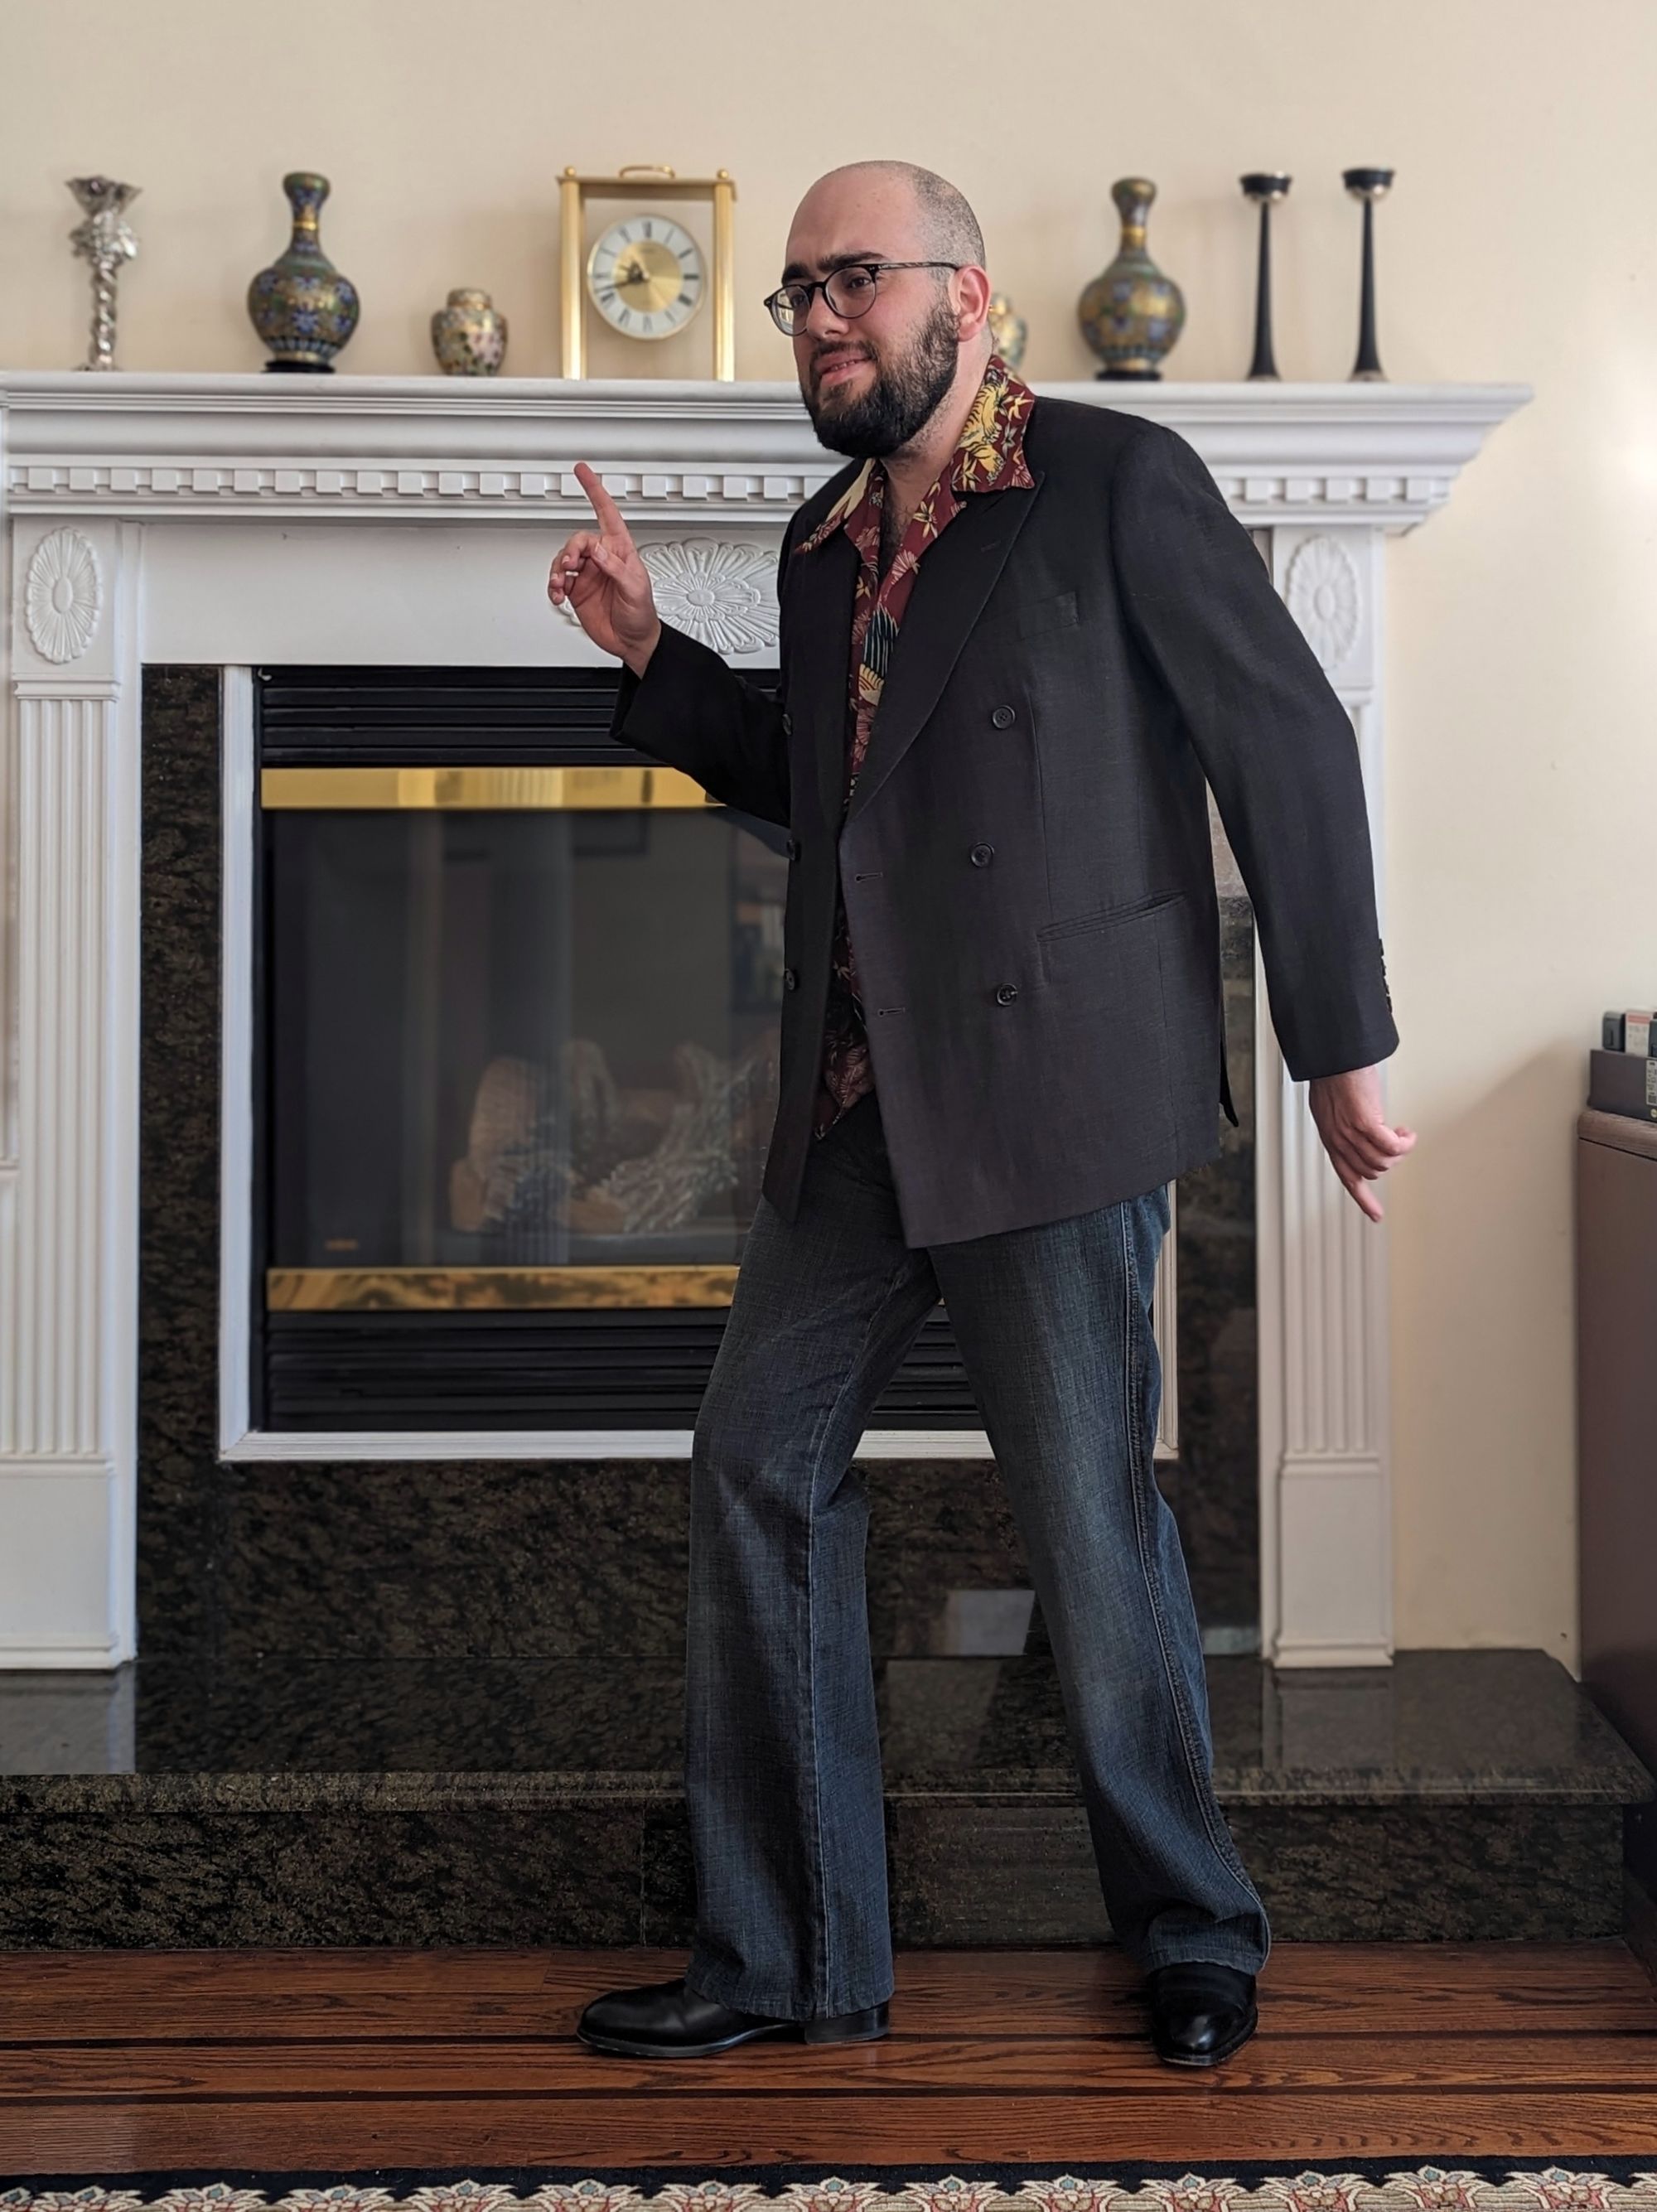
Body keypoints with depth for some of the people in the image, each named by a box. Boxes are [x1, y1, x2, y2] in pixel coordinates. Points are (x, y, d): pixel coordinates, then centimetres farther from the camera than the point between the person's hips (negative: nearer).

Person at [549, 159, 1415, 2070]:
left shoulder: (1116, 483, -6)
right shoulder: (824, 545, 14)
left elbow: (1291, 747, -6)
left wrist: (1342, 1047, -6)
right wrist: (647, 652, 13)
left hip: (1053, 1100, -7)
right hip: (861, 1109, 7)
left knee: (1090, 1521, -1)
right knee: (758, 1466, 5)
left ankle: (1193, 1938, 22)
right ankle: (789, 1959, 17)